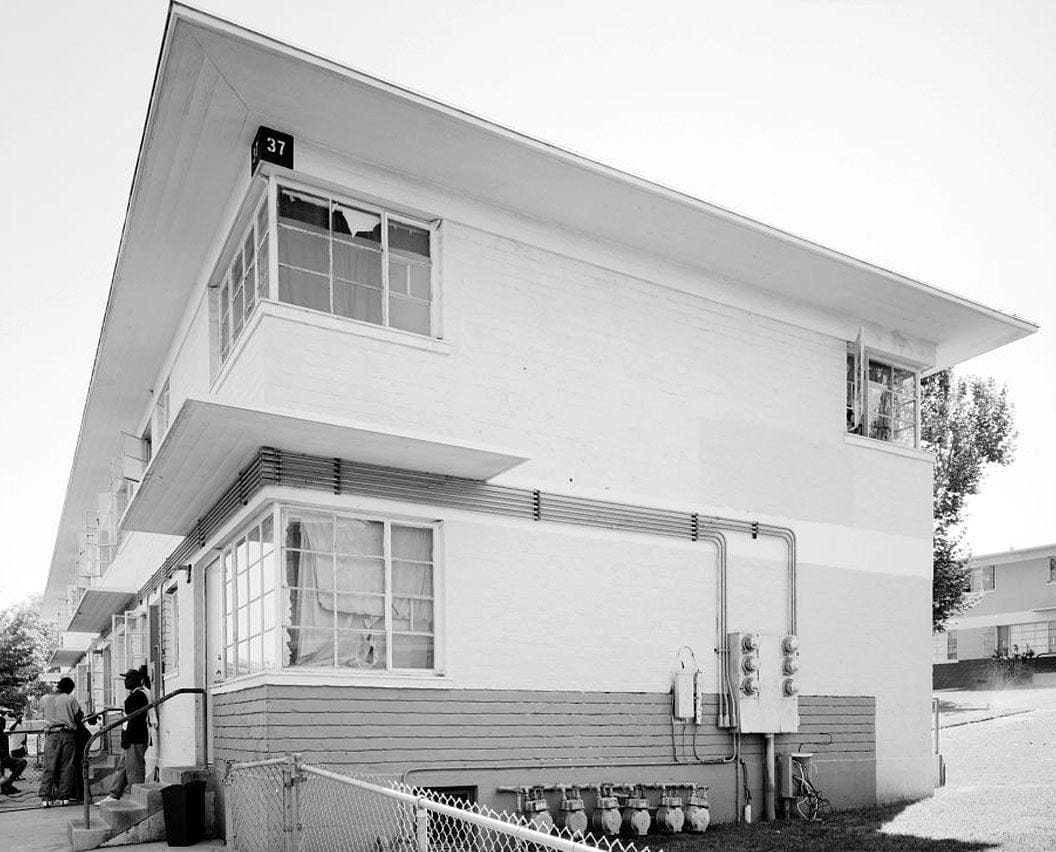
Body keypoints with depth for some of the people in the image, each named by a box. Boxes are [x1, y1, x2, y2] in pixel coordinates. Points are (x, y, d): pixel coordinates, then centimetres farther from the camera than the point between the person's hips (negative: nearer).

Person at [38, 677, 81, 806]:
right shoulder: (70, 699, -1)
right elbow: (79, 716, 1)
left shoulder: (45, 699, 7)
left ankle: (45, 797, -9)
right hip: (67, 734, -1)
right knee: (66, 767, 5)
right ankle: (64, 796, 5)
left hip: (51, 735, 1)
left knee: (49, 767, 1)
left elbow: (43, 714, 14)